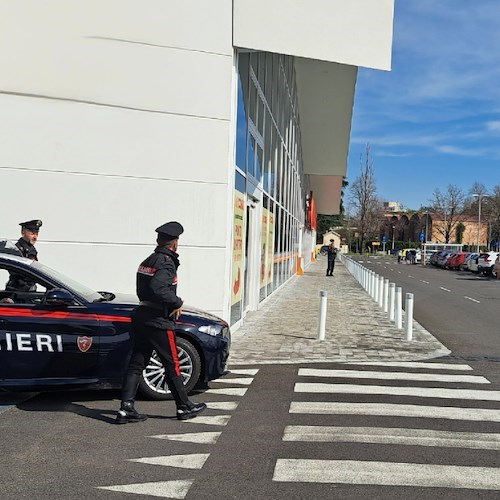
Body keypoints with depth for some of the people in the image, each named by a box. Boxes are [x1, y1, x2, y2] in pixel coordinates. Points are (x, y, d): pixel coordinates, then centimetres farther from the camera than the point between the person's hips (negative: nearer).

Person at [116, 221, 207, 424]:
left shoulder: (147, 261, 14)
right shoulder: (167, 263, -14)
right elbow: (157, 288, -30)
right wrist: (177, 303, -17)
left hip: (140, 318, 8)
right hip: (158, 321, -8)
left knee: (136, 364, 7)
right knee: (172, 365, 4)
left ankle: (126, 409, 3)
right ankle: (184, 407, 16)